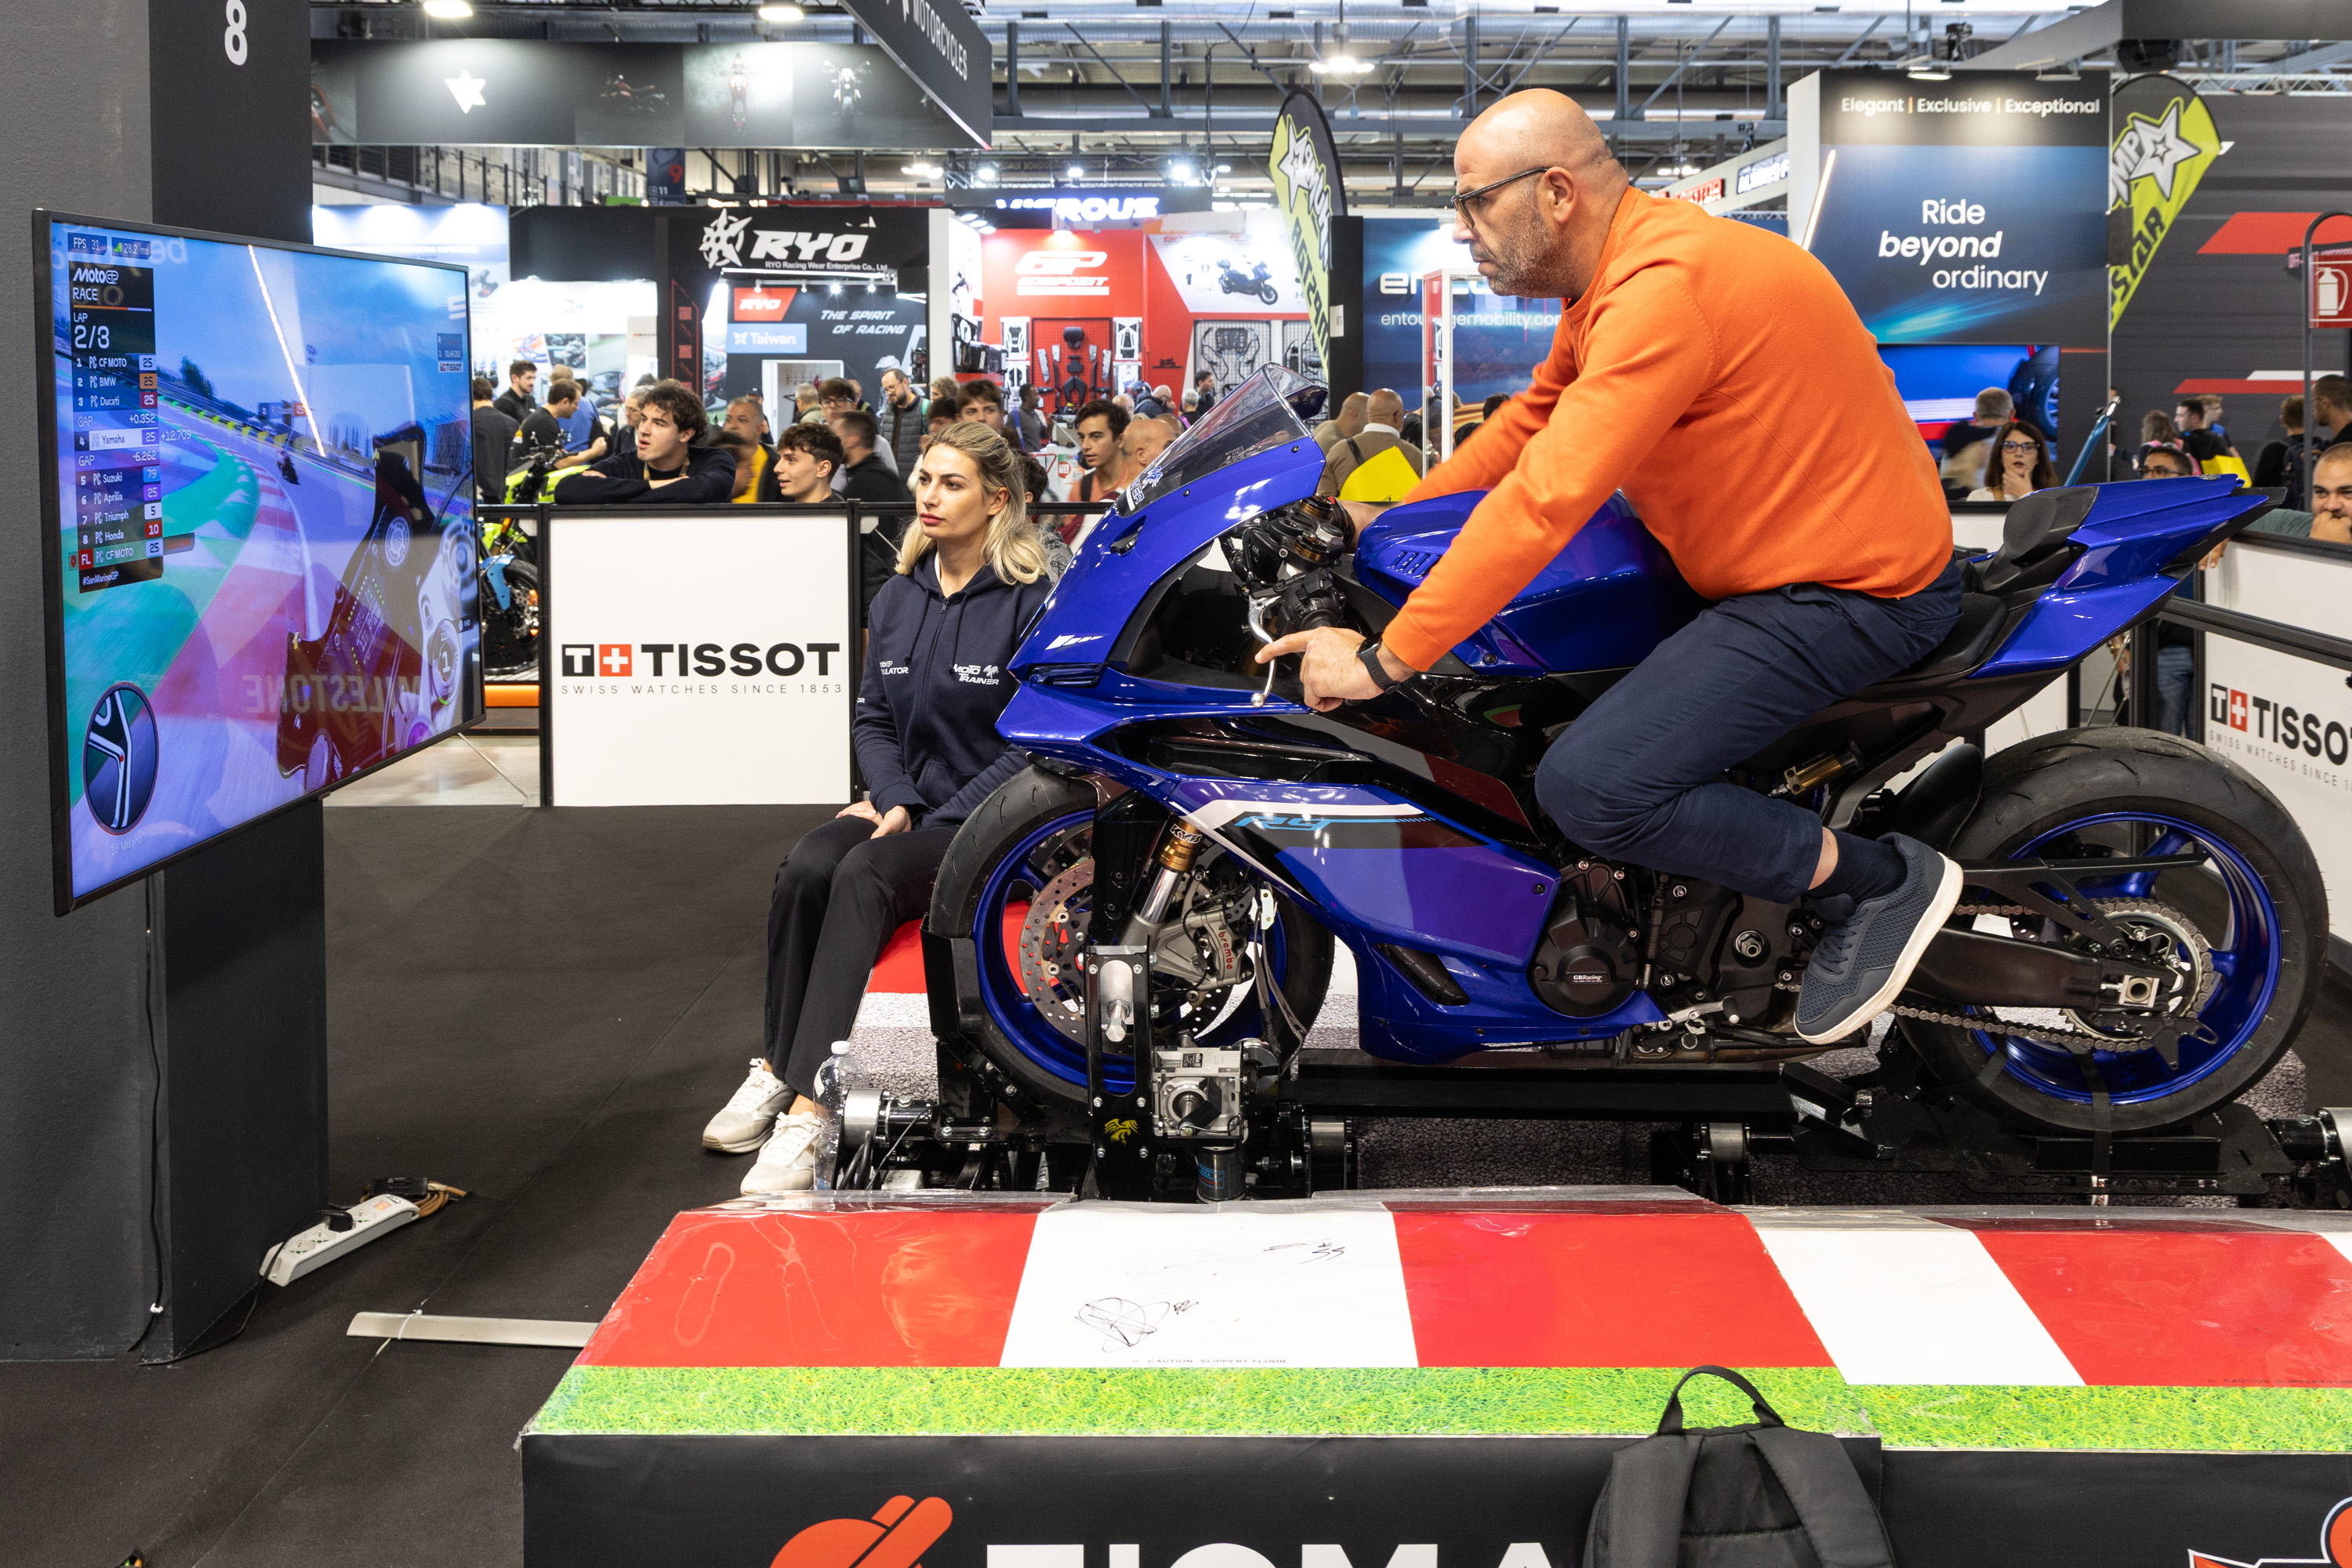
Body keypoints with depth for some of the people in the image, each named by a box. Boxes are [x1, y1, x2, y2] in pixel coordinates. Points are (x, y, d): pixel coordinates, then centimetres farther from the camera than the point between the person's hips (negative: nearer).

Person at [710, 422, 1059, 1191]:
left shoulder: (1032, 602, -7)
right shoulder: (898, 596, 13)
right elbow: (873, 715, 16)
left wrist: (932, 824, -15)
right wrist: (895, 800, -5)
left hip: (987, 820, -6)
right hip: (906, 808, 6)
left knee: (863, 879, -33)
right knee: (803, 869, -26)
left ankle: (808, 1113, -40)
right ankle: (775, 1071, -19)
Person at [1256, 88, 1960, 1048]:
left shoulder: (1665, 287, -25)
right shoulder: (1612, 269, 8)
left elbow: (1547, 499, -30)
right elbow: (1535, 419, 22)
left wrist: (1384, 660, -27)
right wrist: (1395, 518, 14)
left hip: (1852, 597, -11)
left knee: (1588, 789, -21)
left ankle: (1878, 878, -4)